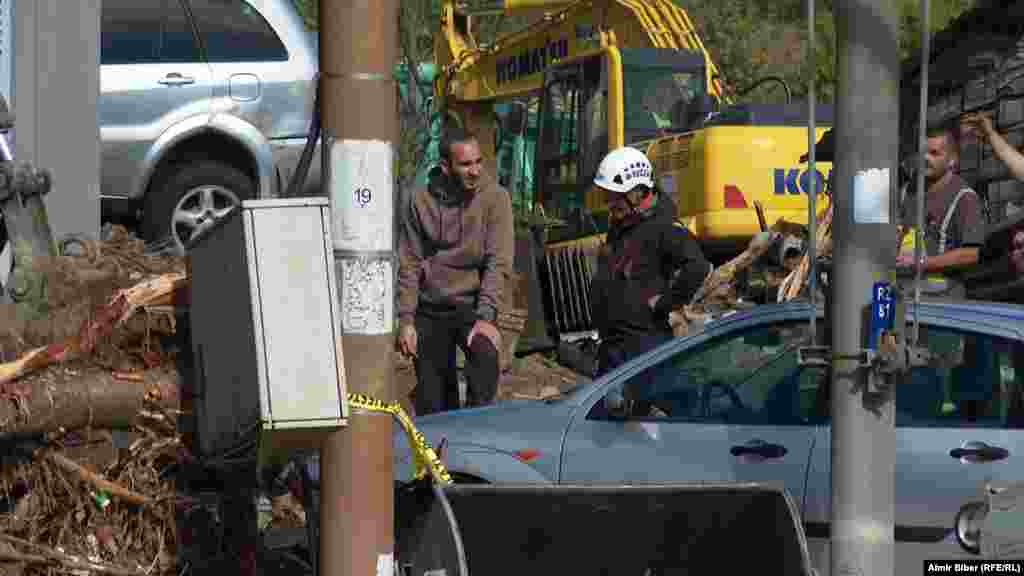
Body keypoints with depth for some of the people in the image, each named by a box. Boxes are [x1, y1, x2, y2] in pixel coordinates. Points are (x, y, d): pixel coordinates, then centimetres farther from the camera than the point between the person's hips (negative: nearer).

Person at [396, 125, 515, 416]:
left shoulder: (495, 198, -7)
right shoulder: (419, 201, -1)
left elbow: (498, 262, -13)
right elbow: (409, 265, 3)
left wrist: (485, 317, -21)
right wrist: (406, 320, -2)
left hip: (473, 306, -2)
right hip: (430, 309, 2)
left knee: (485, 355, -29)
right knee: (432, 402, 4)